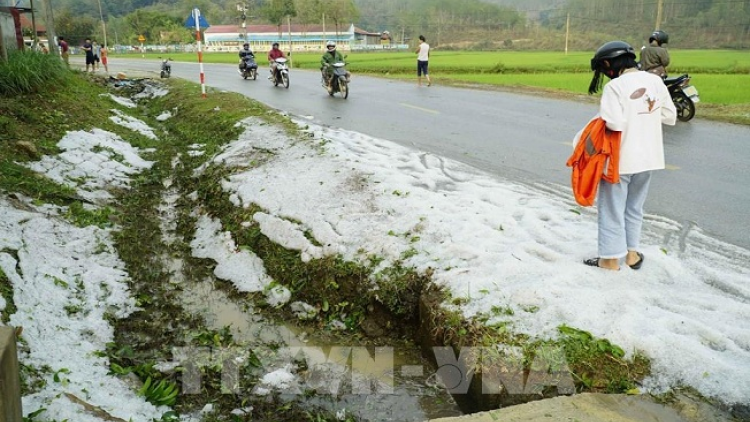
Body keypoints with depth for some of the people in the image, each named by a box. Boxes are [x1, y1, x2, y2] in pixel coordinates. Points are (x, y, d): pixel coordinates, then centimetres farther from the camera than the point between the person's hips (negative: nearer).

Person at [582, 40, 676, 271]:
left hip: (620, 159, -6)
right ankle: (632, 253, 29)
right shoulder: (655, 81, 2)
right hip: (647, 156, 6)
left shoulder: (615, 86, -17)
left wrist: (603, 119, -5)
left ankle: (612, 258, 14)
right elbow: (670, 116, 6)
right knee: (634, 207, 20)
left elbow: (615, 123, -25)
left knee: (612, 209, 7)